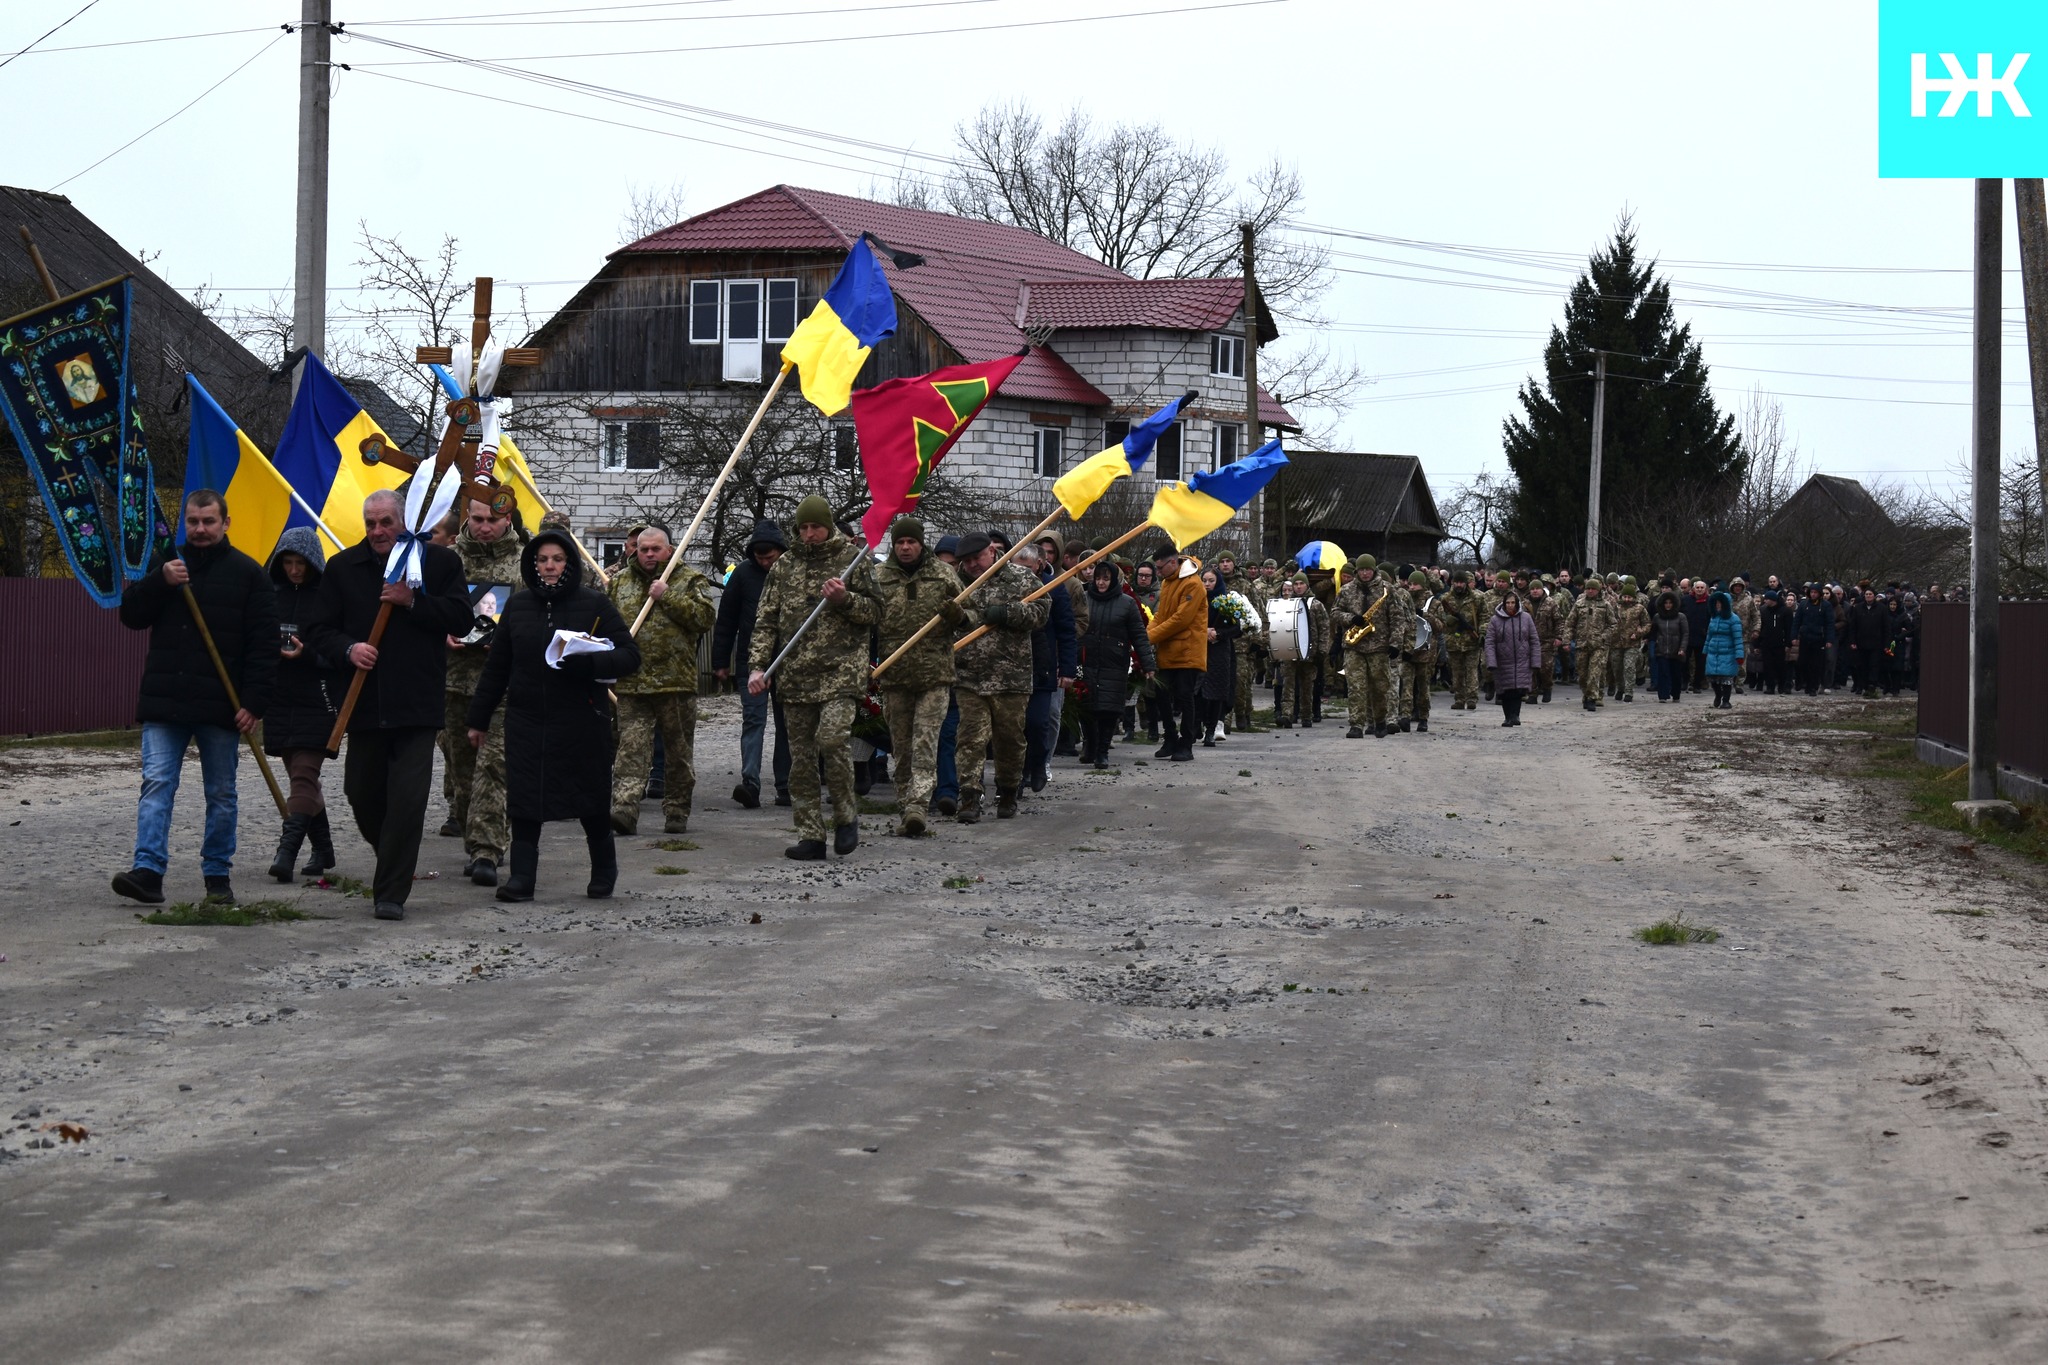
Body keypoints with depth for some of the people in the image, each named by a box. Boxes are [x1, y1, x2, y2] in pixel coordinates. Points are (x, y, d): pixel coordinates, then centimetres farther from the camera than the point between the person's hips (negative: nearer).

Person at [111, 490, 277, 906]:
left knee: (221, 794, 7)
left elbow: (264, 644, -2)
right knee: (157, 784, -8)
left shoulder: (247, 573, 2)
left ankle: (218, 876, 15)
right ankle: (148, 871, -15)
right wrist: (160, 583, -9)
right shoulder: (168, 566, 13)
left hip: (220, 706, -2)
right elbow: (130, 615, 8)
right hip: (165, 702, 2)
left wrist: (254, 701, -11)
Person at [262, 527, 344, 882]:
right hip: (280, 701, 6)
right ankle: (322, 847, 22)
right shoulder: (273, 594, 8)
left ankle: (287, 850, -19)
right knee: (302, 777, 12)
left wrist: (308, 654, -21)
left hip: (318, 702, -6)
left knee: (304, 777, -11)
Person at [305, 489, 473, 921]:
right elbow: (321, 630, 9)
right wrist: (349, 648, -12)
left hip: (417, 704, -3)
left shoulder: (439, 561, 2)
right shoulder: (342, 568, 8)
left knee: (408, 799, -9)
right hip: (365, 703, 3)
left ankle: (391, 893, -3)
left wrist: (412, 601, -14)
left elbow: (461, 621, -3)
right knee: (361, 794, 10)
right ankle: (393, 864, 37)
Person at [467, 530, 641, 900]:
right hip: (526, 721, 2)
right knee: (524, 803, -3)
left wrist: (587, 663, -21)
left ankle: (604, 872, 27)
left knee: (592, 803, 7)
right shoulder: (518, 606, 8)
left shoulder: (595, 604, -1)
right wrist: (479, 717, 15)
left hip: (583, 722, -2)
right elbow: (496, 666, 14)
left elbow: (630, 655, -4)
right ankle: (521, 878, 1)